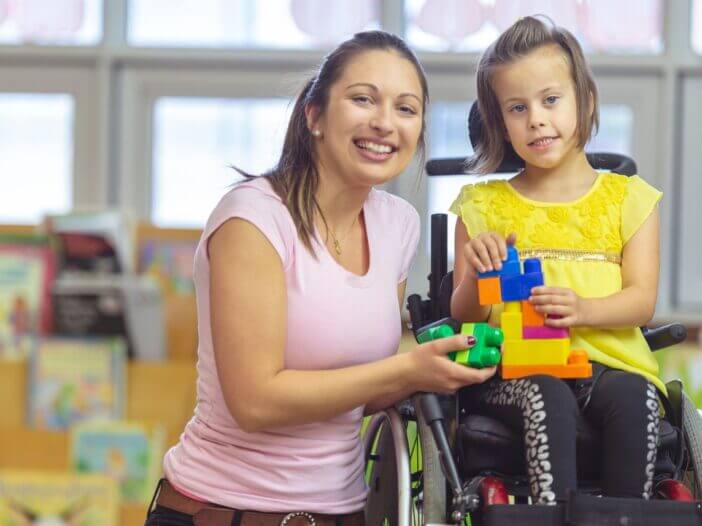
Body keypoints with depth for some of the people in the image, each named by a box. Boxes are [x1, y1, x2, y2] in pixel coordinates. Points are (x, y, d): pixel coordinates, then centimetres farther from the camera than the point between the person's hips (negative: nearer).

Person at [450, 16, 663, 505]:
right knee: (547, 399, -34)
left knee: (633, 398, -33)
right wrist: (476, 276, -13)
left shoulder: (627, 198, 14)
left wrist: (582, 309, -19)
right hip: (516, 368, 0)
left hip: (610, 360, 1)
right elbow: (464, 317, 11)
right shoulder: (483, 206, 14)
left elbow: (642, 300, 3)